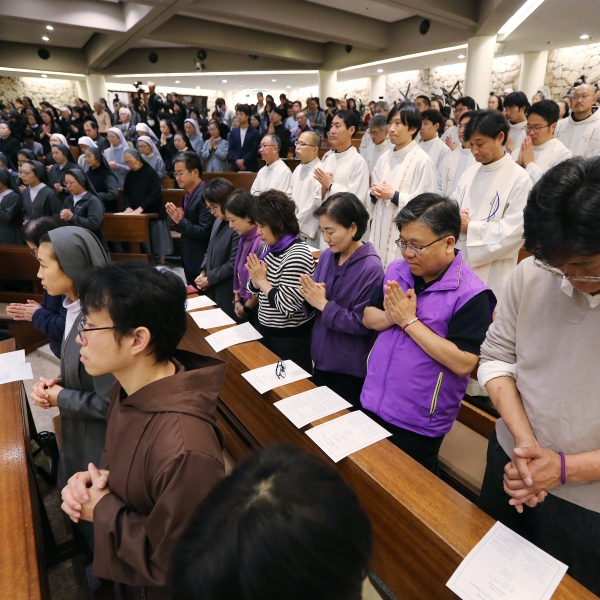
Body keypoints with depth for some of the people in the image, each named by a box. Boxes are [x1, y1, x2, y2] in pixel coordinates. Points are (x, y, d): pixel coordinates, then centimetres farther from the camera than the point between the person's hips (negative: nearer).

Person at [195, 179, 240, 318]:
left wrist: (209, 279, -11)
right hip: (212, 289, 9)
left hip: (227, 293, -9)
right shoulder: (218, 222, 9)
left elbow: (233, 265, -21)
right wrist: (203, 272, 3)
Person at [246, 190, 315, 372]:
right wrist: (255, 278, -12)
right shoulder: (271, 249, 3)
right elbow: (255, 289, 9)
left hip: (290, 339, -8)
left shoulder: (297, 256, -24)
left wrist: (262, 280, -17)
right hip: (265, 331, 9)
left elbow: (286, 306, -28)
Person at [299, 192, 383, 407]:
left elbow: (362, 323, -23)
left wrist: (323, 304, -22)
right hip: (322, 358, 7)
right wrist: (311, 296, -17)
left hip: (351, 369, -7)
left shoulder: (371, 268, -21)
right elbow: (314, 306, 5)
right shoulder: (327, 256, -2)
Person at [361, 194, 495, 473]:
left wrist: (409, 320, -24)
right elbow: (368, 317, 6)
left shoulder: (470, 294, -19)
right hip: (371, 404, 6)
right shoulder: (396, 270, -1)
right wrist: (391, 315, -17)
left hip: (418, 424, -5)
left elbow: (463, 363, -24)